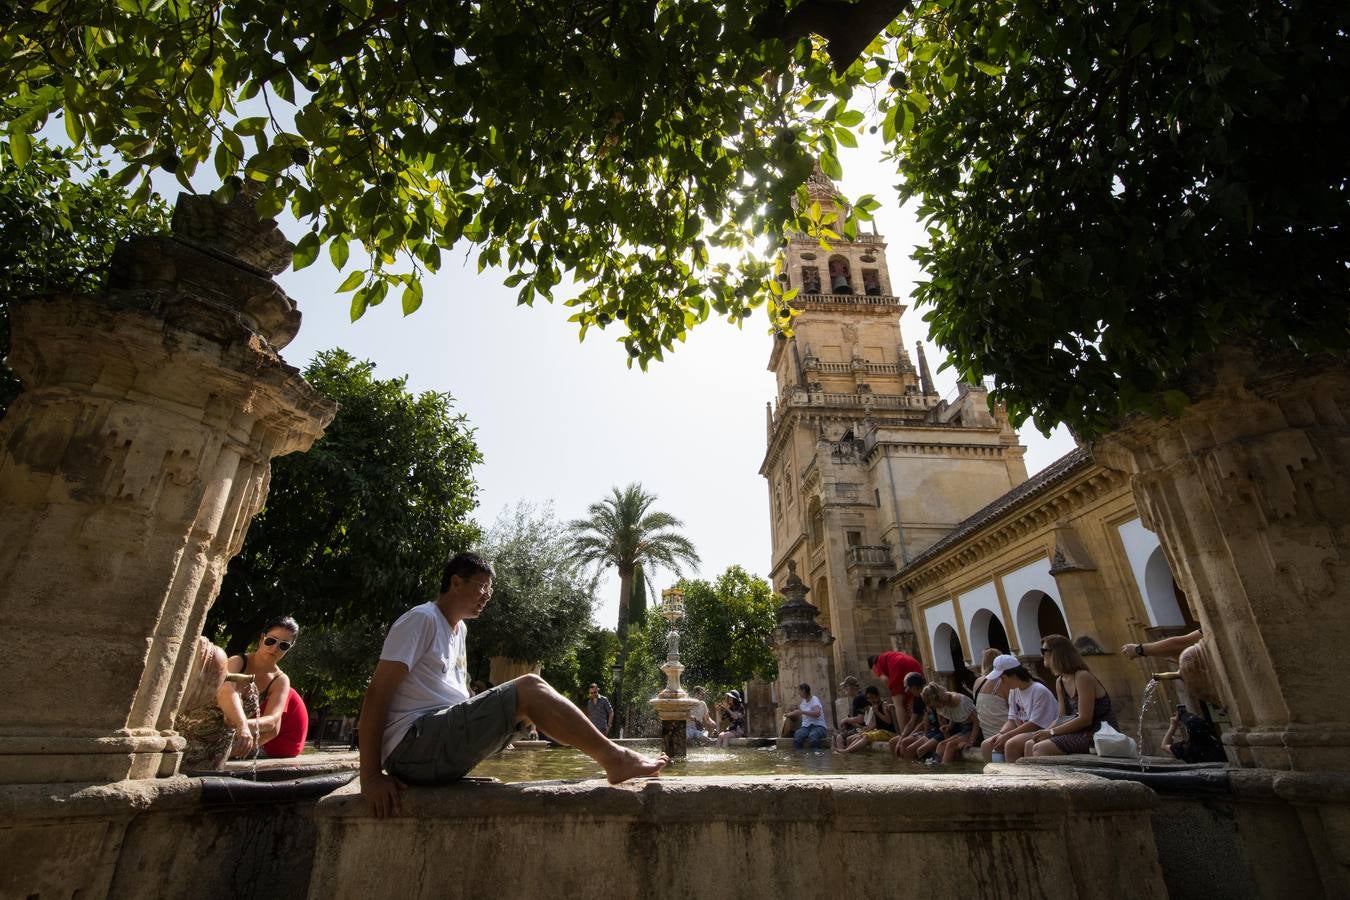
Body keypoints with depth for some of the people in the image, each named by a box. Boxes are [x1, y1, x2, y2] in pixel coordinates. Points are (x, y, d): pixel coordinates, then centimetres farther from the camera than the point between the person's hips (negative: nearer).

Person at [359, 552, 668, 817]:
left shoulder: (459, 629, 19)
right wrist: (370, 776, -18)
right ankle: (615, 758, -13)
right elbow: (376, 694, -14)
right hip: (412, 744, -10)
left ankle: (612, 757, 2)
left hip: (444, 749, 10)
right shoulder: (422, 619, -9)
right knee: (529, 688, -18)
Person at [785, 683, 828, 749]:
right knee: (797, 734, -31)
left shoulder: (814, 699, -5)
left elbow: (817, 713, -25)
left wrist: (801, 712, -25)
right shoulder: (803, 702, 17)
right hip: (806, 727, 5)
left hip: (818, 726, -5)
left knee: (812, 735, -40)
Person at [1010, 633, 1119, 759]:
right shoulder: (1060, 682, 11)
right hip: (1080, 732, 9)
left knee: (1040, 749, -22)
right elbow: (1062, 718, 12)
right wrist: (1045, 732, -6)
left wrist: (1051, 732, -17)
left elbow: (1085, 719, -20)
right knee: (1030, 745, -4)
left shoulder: (1083, 677, -16)